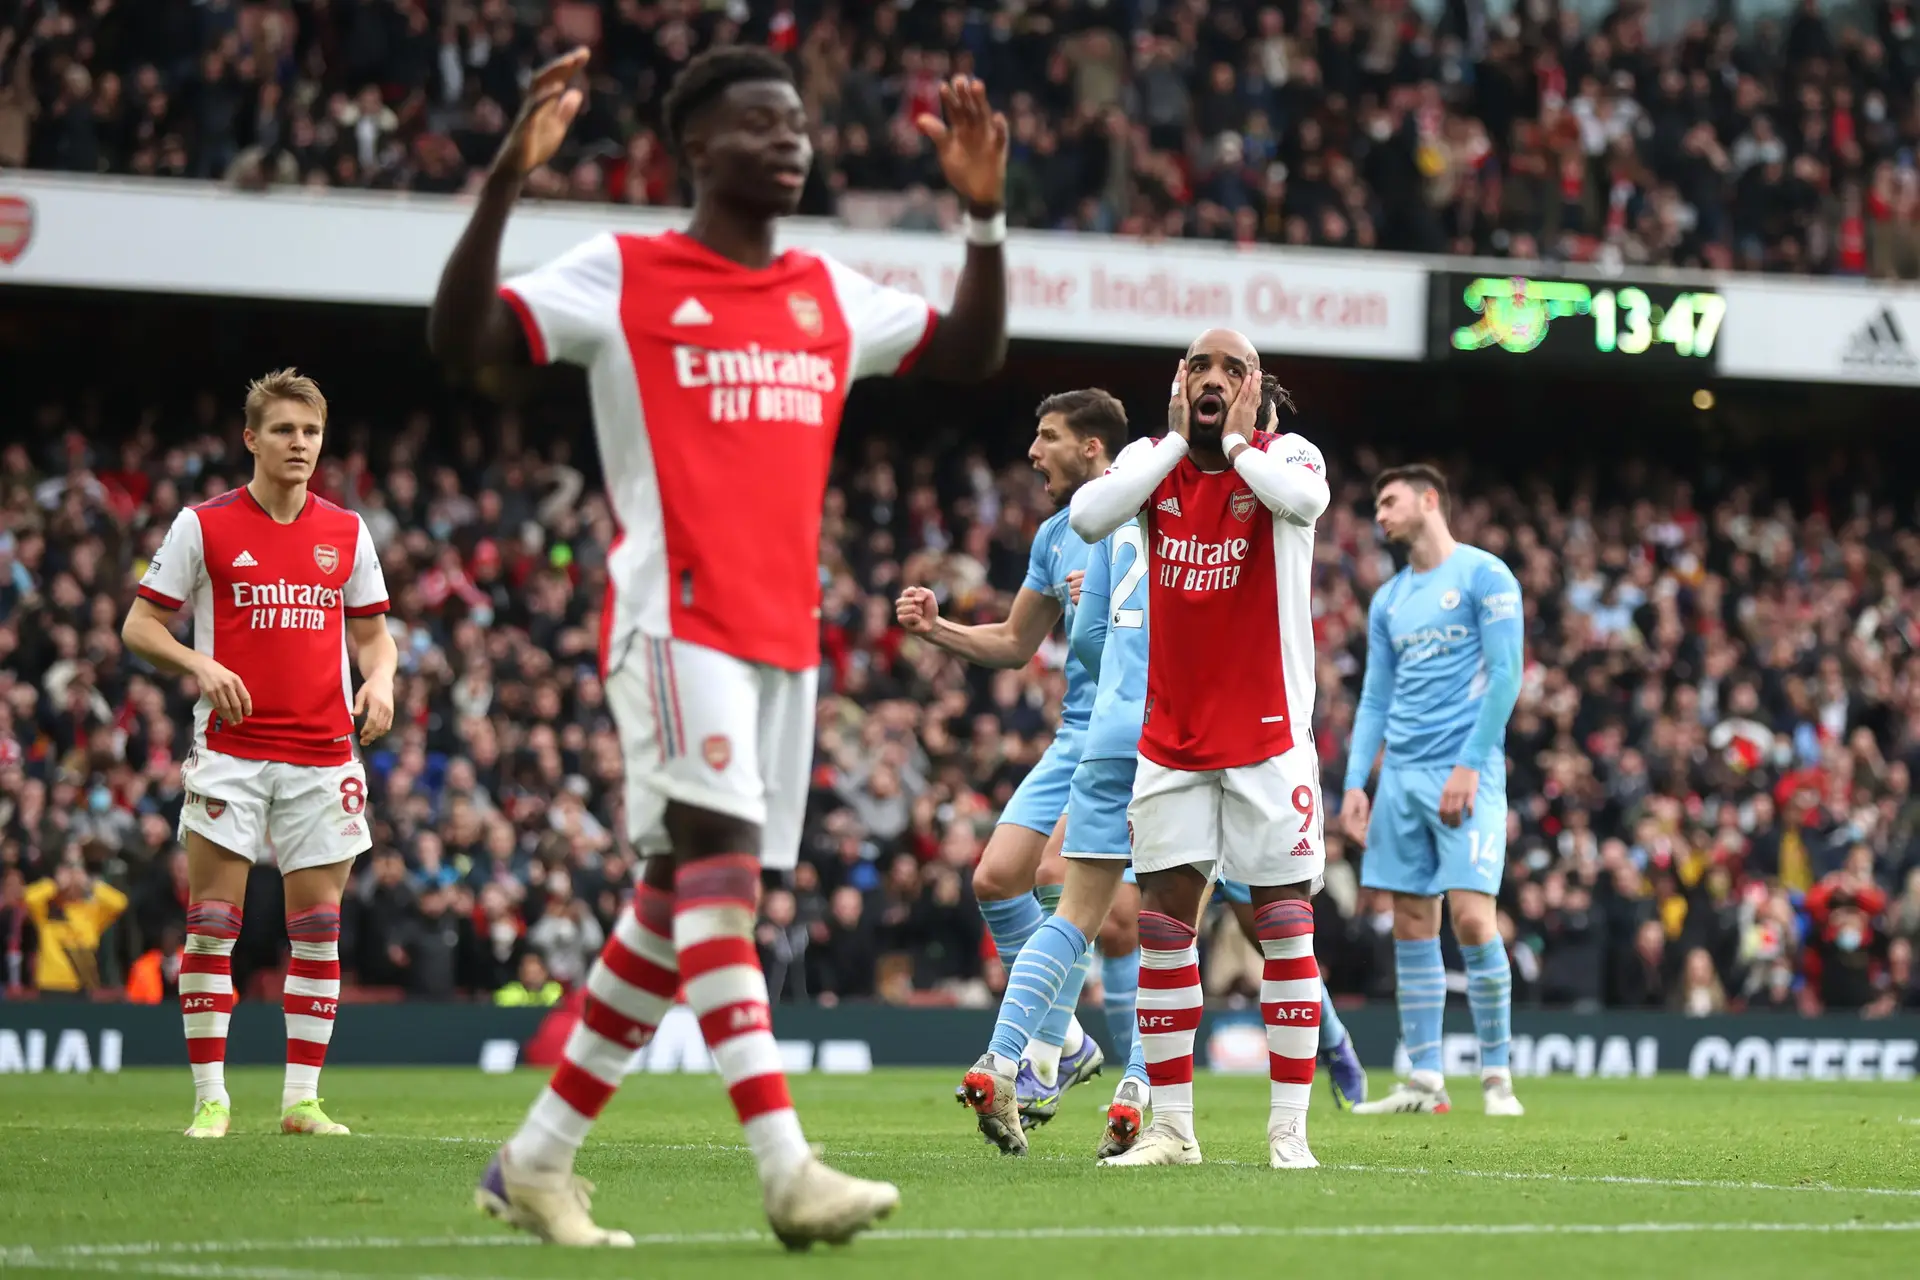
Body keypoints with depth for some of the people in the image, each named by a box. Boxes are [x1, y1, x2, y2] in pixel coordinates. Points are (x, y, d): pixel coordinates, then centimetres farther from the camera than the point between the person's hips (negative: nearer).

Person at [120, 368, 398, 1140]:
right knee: (212, 923, -5)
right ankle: (210, 1098, 0)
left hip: (321, 755, 3)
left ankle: (302, 1098, 6)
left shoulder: (347, 532, 9)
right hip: (229, 750, -3)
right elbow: (139, 625, 2)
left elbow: (372, 633, 17)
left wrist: (380, 679, -5)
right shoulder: (204, 525, 0)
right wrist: (199, 665, -16)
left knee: (319, 928, 1)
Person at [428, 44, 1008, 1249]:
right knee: (718, 858, -20)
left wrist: (985, 213, 10)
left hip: (787, 631, 7)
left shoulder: (830, 294, 17)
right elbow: (460, 340, -10)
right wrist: (505, 182, -22)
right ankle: (788, 1170, -30)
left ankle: (536, 1161, 17)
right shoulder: (621, 277, -1)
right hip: (676, 616, -7)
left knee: (682, 902, 7)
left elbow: (973, 353, 23)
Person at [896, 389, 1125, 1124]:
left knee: (1058, 872, -21)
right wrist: (935, 628, 10)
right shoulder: (1054, 536, 17)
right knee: (996, 880, -1)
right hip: (1075, 735, 8)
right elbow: (1015, 644, 25)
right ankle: (1067, 1043, 13)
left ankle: (1039, 1064, -16)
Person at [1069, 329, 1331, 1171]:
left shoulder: (1284, 457, -4)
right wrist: (1178, 439, -10)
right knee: (1163, 922, 2)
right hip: (1173, 741, 3)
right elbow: (1089, 518, -16)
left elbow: (1305, 499, -29)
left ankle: (1289, 1128, 3)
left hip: (1267, 737, -3)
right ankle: (1171, 1128, 10)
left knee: (1284, 924, -2)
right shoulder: (1150, 459, 5)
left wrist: (1236, 440, -14)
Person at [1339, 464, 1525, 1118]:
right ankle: (1424, 1081, 6)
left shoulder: (1483, 575, -3)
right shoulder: (1388, 600, 17)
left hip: (1466, 771, -7)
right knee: (1412, 925, 3)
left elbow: (1505, 676, -9)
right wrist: (1355, 782, 7)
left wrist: (1469, 765, -16)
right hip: (1401, 775, 7)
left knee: (1472, 918, -14)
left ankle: (1497, 1075, -4)